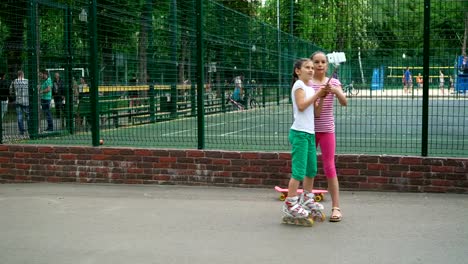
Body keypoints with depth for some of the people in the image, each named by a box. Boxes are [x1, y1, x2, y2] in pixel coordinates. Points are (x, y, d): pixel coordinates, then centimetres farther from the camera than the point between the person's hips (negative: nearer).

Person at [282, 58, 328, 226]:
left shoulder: (310, 87, 18)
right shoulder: (299, 84, -7)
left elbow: (316, 112, 14)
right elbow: (301, 105, -21)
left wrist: (322, 97, 1)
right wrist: (317, 94, -15)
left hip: (310, 133, 9)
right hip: (300, 132, -9)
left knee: (312, 170, 17)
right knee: (299, 171, -10)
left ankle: (307, 200, 31)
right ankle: (290, 205, -5)